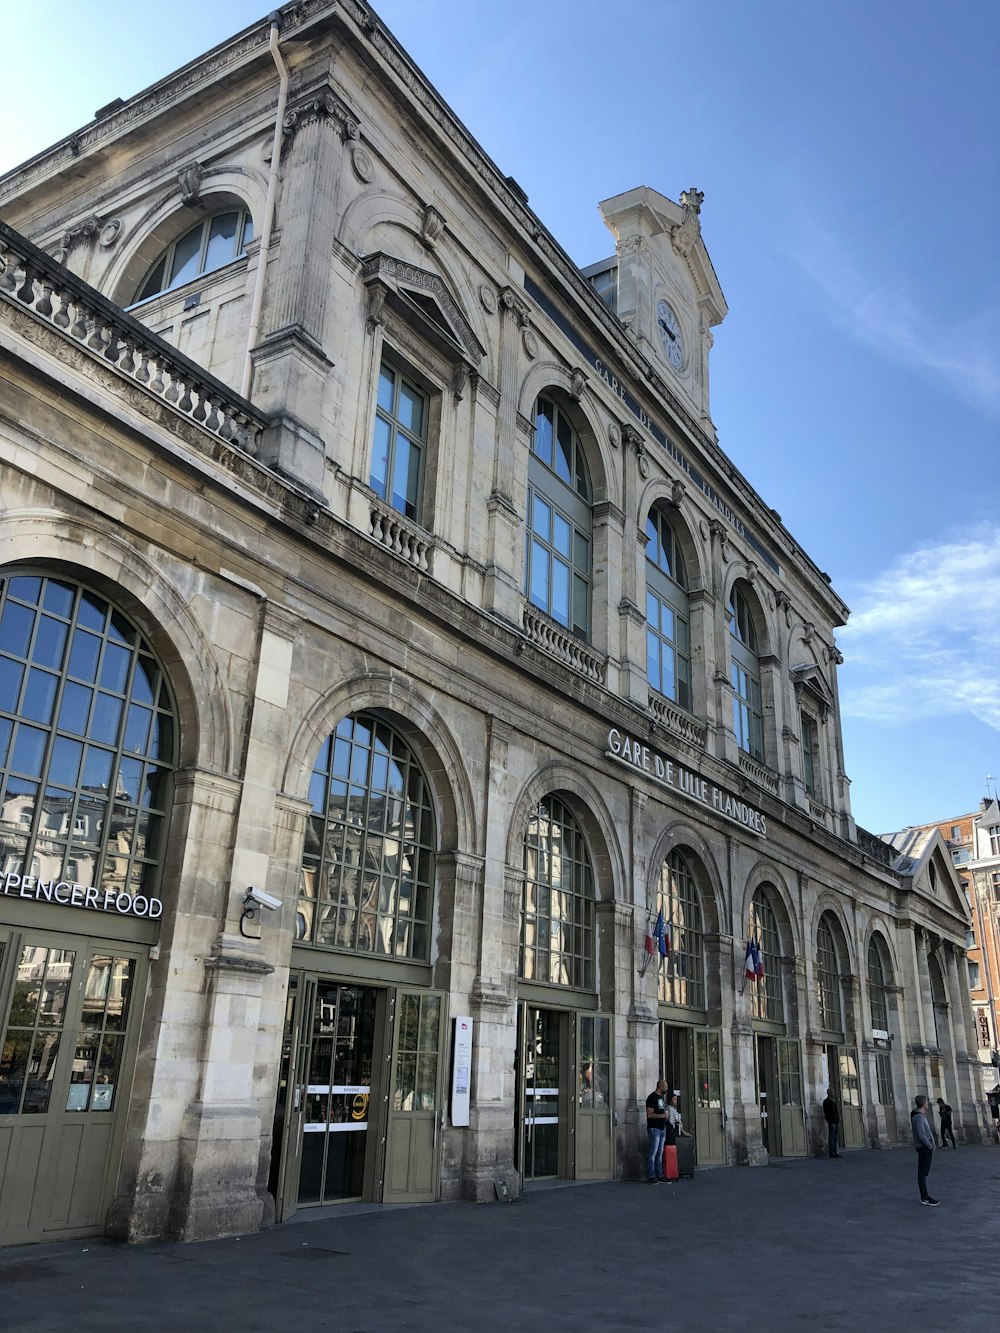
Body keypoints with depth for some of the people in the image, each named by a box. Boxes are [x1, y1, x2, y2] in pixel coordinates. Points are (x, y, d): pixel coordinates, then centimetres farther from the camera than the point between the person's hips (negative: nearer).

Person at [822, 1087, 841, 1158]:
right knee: (831, 1138, -7)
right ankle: (831, 1153, -5)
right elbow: (826, 1113, -12)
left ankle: (835, 1152, 9)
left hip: (835, 1122, 8)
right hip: (831, 1123, -8)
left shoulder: (834, 1102, 19)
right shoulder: (826, 1101, -5)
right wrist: (831, 1123, -17)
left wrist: (838, 1122, 12)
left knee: (834, 1138, 7)